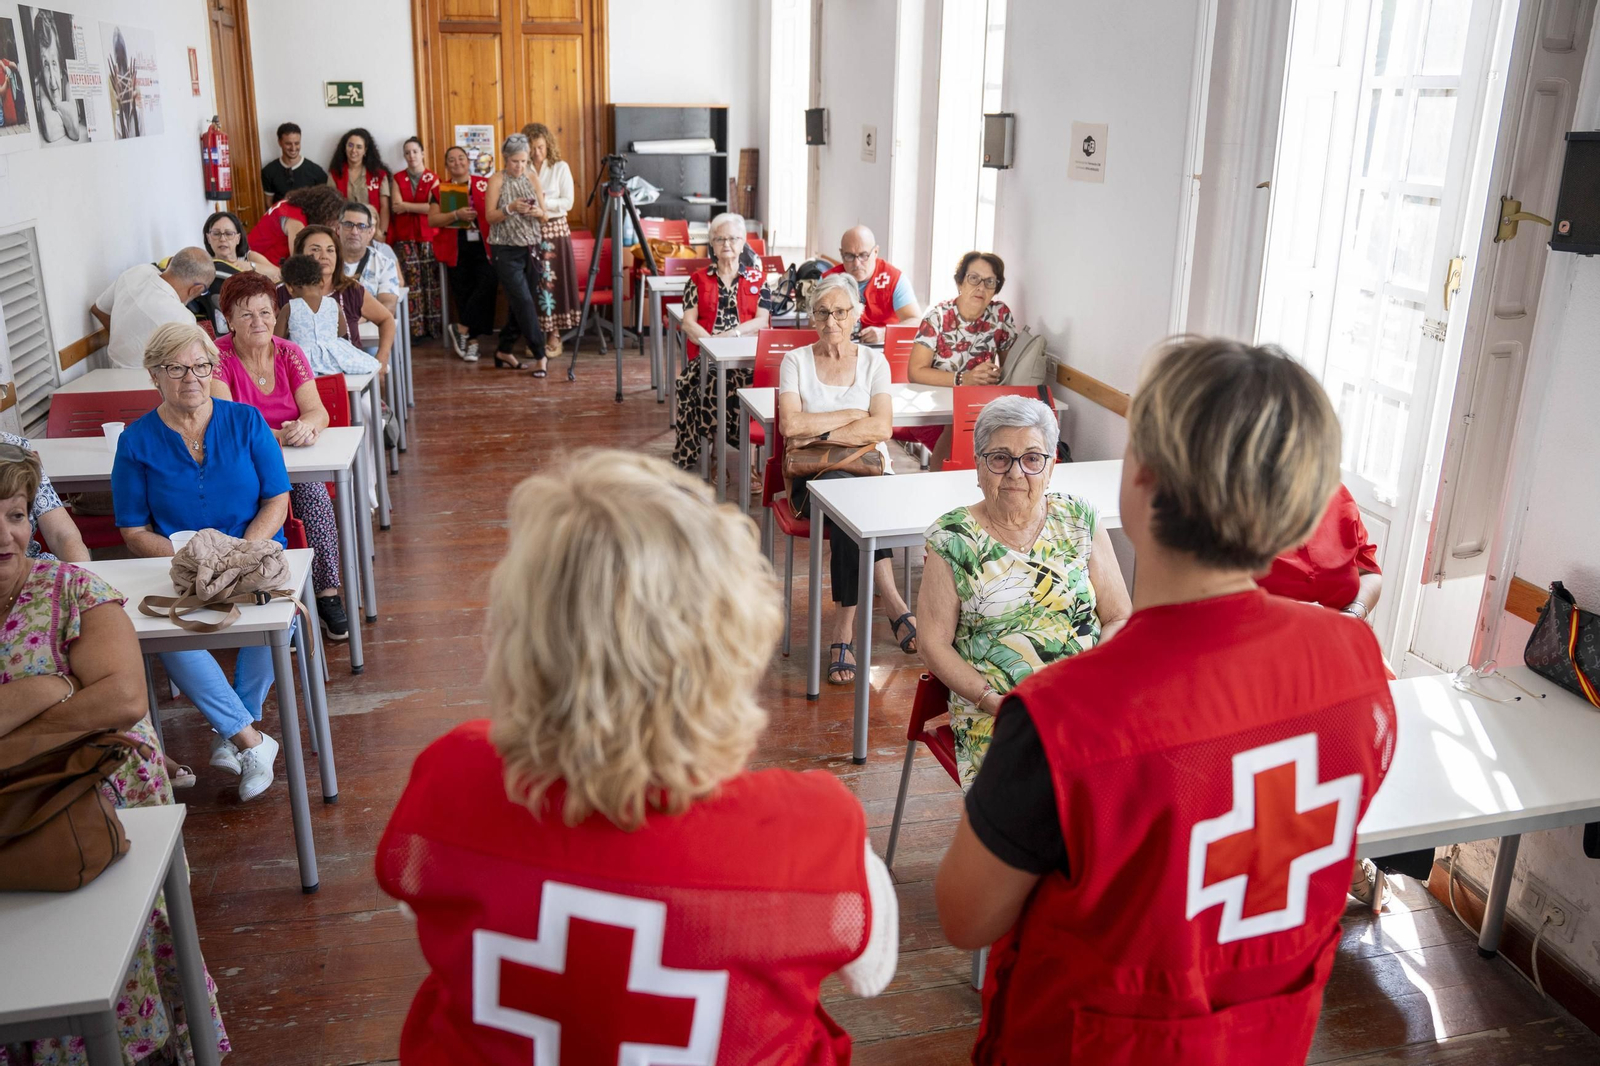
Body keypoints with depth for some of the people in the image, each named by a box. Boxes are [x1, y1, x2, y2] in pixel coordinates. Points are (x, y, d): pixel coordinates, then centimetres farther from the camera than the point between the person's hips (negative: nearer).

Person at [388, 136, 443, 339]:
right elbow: (395, 208, -3)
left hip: (428, 235, -1)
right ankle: (414, 328, -2)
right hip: (404, 237, 1)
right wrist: (422, 206, -7)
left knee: (430, 280, -1)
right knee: (410, 281, -5)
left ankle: (432, 326, 4)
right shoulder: (398, 179, 10)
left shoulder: (433, 178, 6)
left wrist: (406, 205, -5)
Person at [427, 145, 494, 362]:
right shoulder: (440, 190, 8)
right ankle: (472, 341, 12)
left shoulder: (484, 185, 6)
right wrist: (456, 215, -14)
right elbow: (432, 220, 0)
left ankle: (461, 329, -7)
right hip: (456, 250, 1)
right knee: (463, 293, 2)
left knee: (487, 285, -20)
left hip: (483, 246, -1)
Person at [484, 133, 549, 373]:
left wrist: (536, 211, -13)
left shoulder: (531, 179, 9)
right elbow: (490, 217, -9)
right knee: (524, 302, -11)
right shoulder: (497, 180, -4)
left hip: (530, 248, 5)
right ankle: (539, 354, -8)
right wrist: (510, 208, -24)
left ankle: (504, 349, 21)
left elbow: (544, 212, 8)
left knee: (520, 304, 7)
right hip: (506, 250, -5)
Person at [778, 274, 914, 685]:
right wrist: (853, 414, -5)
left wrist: (819, 433, -10)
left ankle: (845, 629, -30)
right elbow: (791, 426, -9)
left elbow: (881, 428, -5)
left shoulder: (874, 361, 10)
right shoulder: (795, 361, 7)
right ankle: (894, 606, -32)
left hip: (870, 471, 1)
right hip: (813, 477, -1)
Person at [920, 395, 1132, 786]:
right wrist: (995, 701, -12)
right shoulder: (952, 540, 1)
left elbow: (1120, 618, 9)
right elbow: (935, 644, 1)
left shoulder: (1080, 522, 9)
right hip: (991, 710, -2)